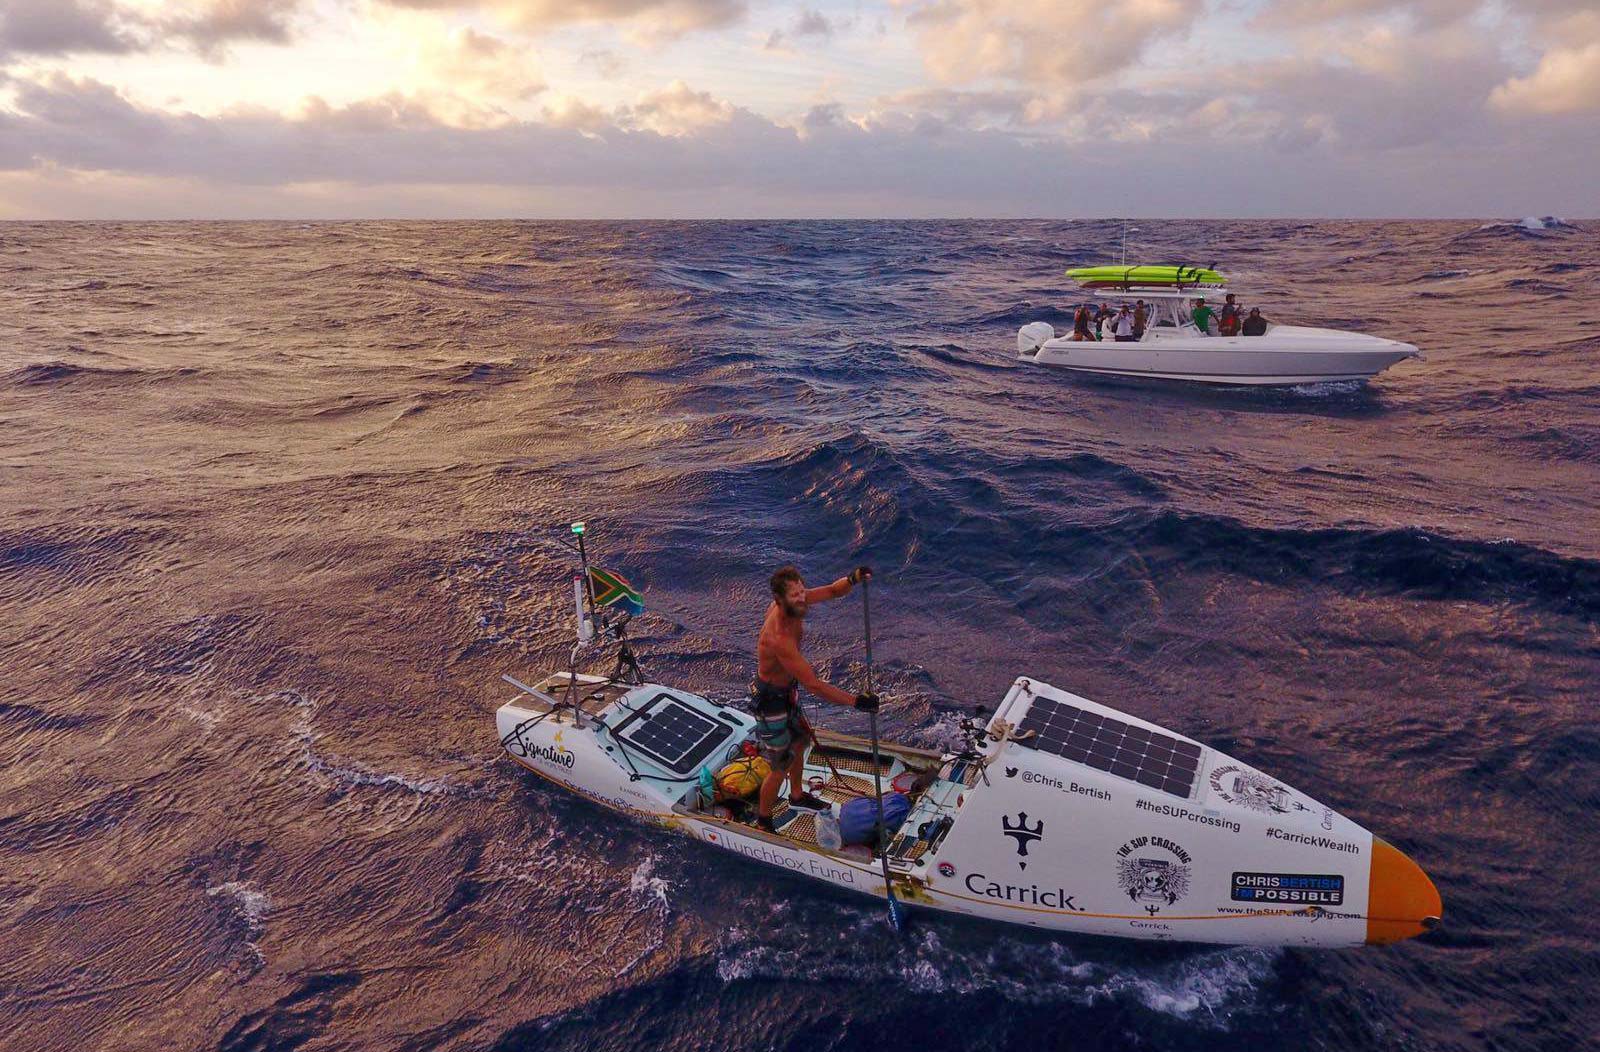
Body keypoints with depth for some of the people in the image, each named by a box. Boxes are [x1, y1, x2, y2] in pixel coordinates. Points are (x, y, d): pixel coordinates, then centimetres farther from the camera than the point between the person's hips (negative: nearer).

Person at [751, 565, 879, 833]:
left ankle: (797, 796, 53)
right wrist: (856, 701, -35)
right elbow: (813, 685, -37)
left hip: (788, 689, 9)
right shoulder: (779, 637, -39)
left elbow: (831, 591, -4)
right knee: (781, 766, 5)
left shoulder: (793, 602, -15)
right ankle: (763, 821, 28)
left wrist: (853, 579, -27)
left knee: (799, 742, 28)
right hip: (771, 699, -9)